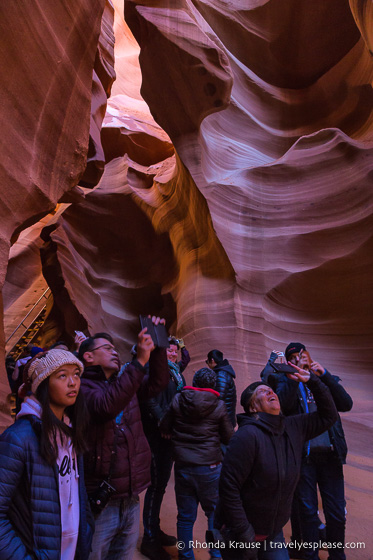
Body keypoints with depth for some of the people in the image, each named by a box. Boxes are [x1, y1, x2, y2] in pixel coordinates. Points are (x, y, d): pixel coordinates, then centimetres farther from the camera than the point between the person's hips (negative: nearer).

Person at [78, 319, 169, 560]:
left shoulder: (124, 384, 10)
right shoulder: (82, 387, -12)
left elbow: (158, 382, 5)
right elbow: (106, 407, -30)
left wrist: (157, 345, -8)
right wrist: (140, 361, -31)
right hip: (100, 504, -6)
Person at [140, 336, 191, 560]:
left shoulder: (175, 371, 13)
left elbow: (187, 358, 33)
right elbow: (150, 400, -20)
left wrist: (182, 345, 20)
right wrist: (163, 422, -25)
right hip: (158, 435, -8)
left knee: (162, 483, 16)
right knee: (156, 484, -2)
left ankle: (155, 530, 28)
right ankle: (150, 539, 10)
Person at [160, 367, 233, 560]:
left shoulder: (178, 400, -5)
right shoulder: (219, 406, -8)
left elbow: (164, 427, 2)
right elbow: (228, 437, -1)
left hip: (182, 465, 2)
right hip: (209, 466, -1)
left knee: (185, 516, 13)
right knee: (214, 513, 17)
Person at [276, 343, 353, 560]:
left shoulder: (328, 379, 10)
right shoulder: (287, 381, 3)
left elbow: (347, 404, -6)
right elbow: (283, 404, -16)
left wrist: (324, 374, -14)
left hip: (330, 454, 2)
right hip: (303, 455, -2)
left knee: (337, 513, 8)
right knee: (307, 511, 7)